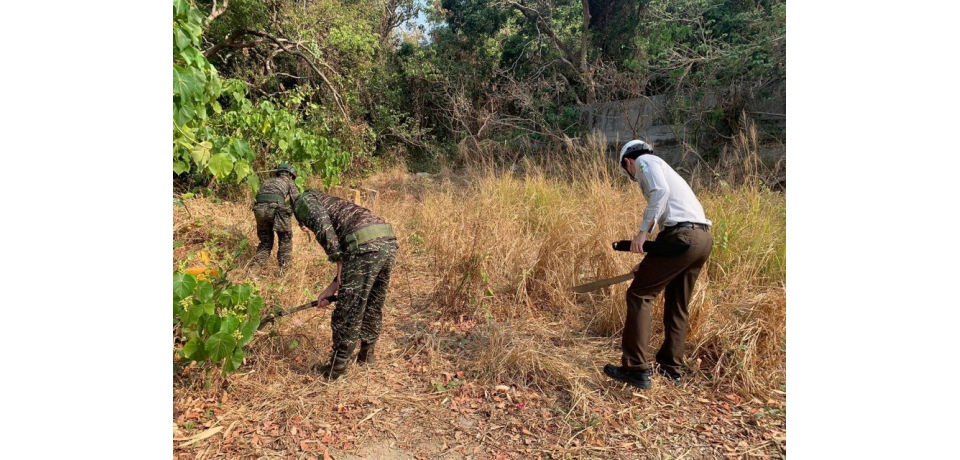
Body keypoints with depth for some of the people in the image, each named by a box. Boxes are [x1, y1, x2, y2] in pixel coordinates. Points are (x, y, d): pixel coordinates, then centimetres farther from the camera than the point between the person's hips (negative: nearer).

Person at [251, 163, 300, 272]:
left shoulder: (267, 181, 36)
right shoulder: (289, 182, 21)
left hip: (259, 208, 4)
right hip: (276, 208, -4)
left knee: (265, 241, 21)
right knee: (285, 239, 13)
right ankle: (282, 269, 8)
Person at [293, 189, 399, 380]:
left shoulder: (305, 200, 16)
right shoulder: (332, 205, 37)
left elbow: (323, 226, -7)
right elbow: (347, 256, 33)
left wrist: (338, 262, 1)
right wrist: (332, 287, 32)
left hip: (367, 245, -9)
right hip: (388, 241, 9)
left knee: (347, 313, 4)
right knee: (372, 307, 24)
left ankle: (336, 368, 17)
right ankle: (366, 355, 39)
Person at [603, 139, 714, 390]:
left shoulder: (645, 161, 7)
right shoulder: (662, 168, 32)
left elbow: (660, 191, -16)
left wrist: (643, 231, -17)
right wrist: (649, 263, 36)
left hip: (681, 236, -9)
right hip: (704, 238, 9)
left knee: (639, 295, -4)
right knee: (678, 305, 18)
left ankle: (637, 369, -4)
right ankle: (671, 367, 27)